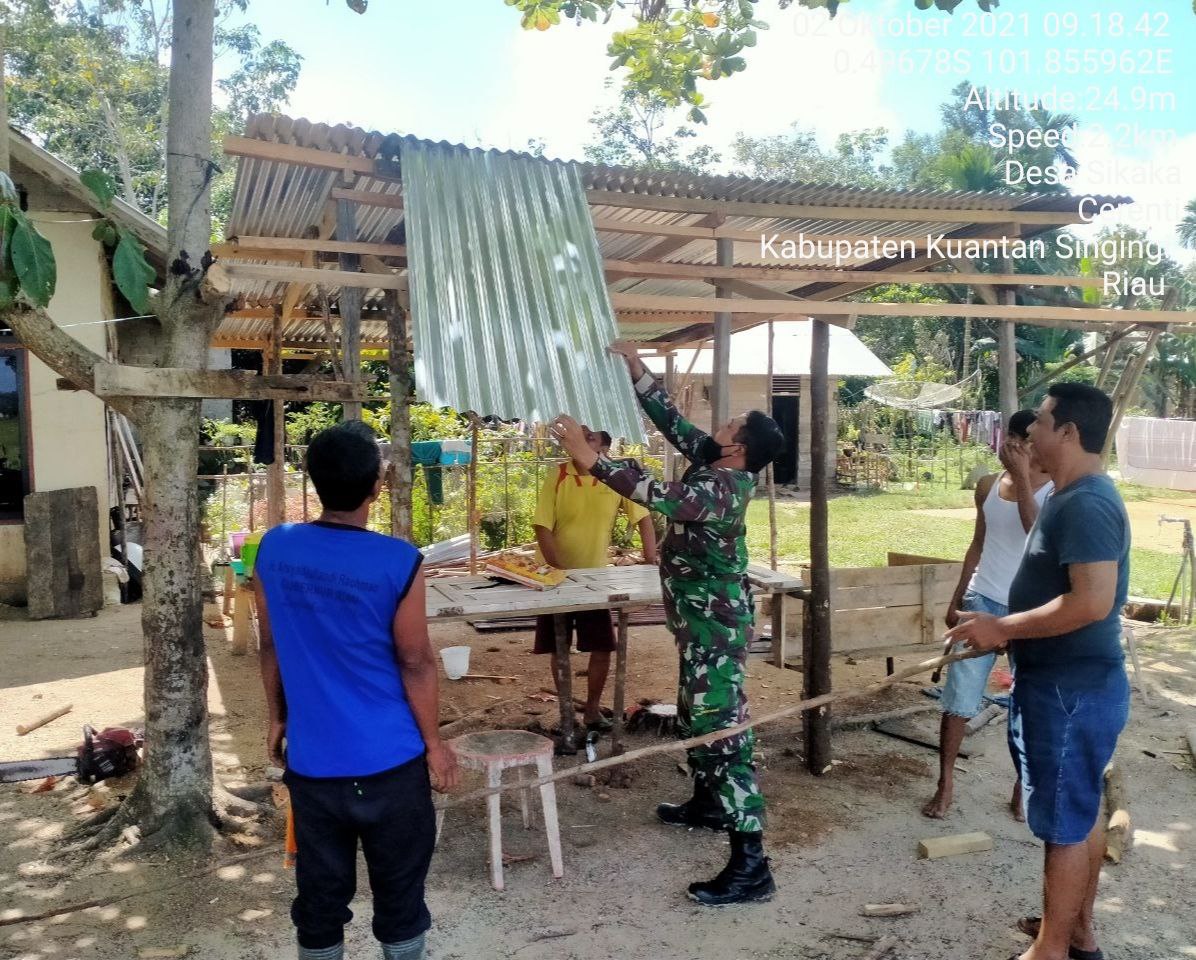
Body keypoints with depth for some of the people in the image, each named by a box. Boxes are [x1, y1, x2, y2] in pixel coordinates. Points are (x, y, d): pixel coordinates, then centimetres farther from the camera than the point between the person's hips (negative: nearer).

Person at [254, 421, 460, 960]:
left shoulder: (274, 549, -5)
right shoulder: (398, 562, -17)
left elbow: (270, 647, 6)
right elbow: (415, 663, -10)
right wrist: (434, 744, 2)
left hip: (311, 759, 4)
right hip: (389, 760, -3)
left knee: (320, 895, 17)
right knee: (399, 892, 14)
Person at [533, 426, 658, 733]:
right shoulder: (557, 478, -11)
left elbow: (644, 518, -4)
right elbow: (542, 528, -13)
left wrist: (651, 564, -13)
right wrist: (560, 571, -19)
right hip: (556, 576, -1)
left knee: (602, 648, 3)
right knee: (559, 649, 7)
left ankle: (592, 708, 22)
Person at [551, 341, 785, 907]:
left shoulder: (721, 489, -25)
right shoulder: (715, 467, 4)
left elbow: (654, 495, -38)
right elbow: (673, 423, 14)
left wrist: (589, 457, -36)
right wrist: (636, 372, 12)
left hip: (716, 622, -11)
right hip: (702, 618, 11)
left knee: (722, 726, -10)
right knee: (696, 715, 25)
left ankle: (750, 866, -7)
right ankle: (708, 802, 45)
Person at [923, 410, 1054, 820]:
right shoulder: (988, 486, 6)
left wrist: (1023, 478, -27)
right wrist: (957, 598, 14)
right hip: (982, 602, 3)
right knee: (958, 697, 2)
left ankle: (1023, 787, 26)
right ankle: (945, 784, 14)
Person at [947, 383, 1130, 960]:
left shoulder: (1084, 504, -22)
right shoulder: (1074, 498, 11)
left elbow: (1093, 601, -30)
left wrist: (1003, 627, -22)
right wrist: (1009, 633, 16)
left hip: (1071, 690, -10)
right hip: (1072, 683, 10)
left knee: (1064, 822, 2)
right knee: (1081, 813, 20)